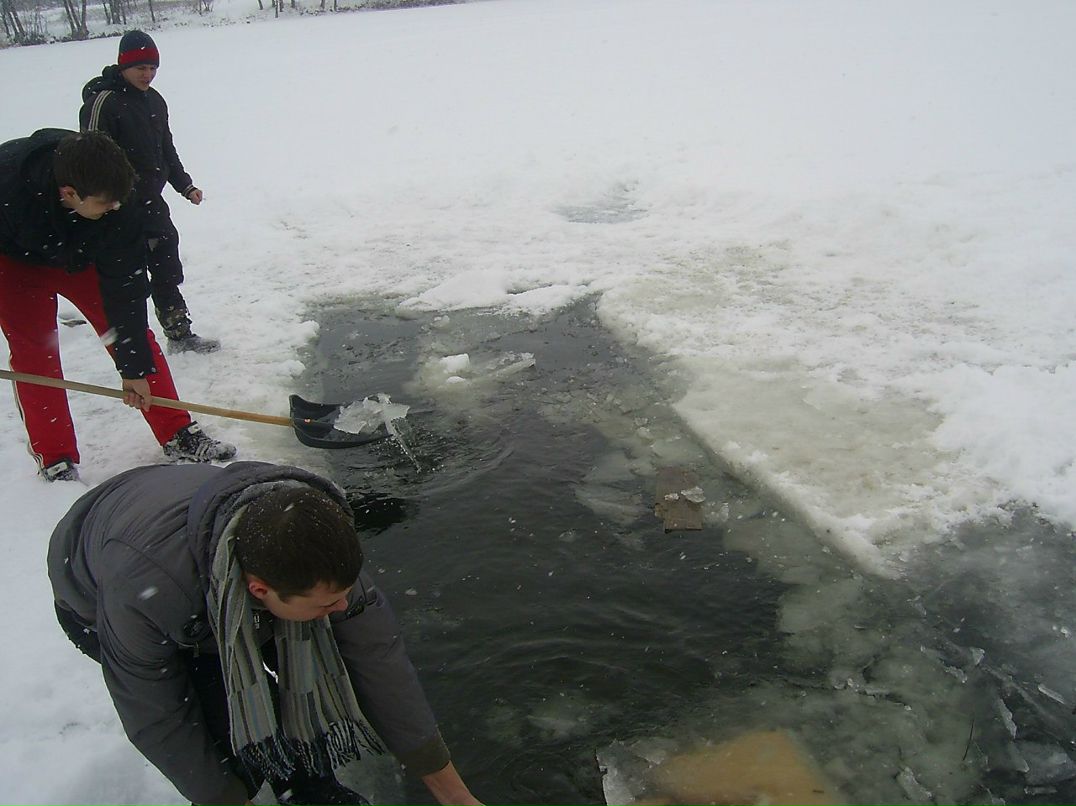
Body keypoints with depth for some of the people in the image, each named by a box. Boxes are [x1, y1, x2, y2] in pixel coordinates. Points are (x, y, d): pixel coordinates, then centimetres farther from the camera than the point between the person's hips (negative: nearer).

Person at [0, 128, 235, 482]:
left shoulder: (119, 210, -33)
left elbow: (124, 288, -25)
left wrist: (134, 366, -20)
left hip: (83, 258, 2)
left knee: (131, 329, -6)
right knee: (32, 352, -8)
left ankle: (178, 436, 3)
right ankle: (55, 460, 7)